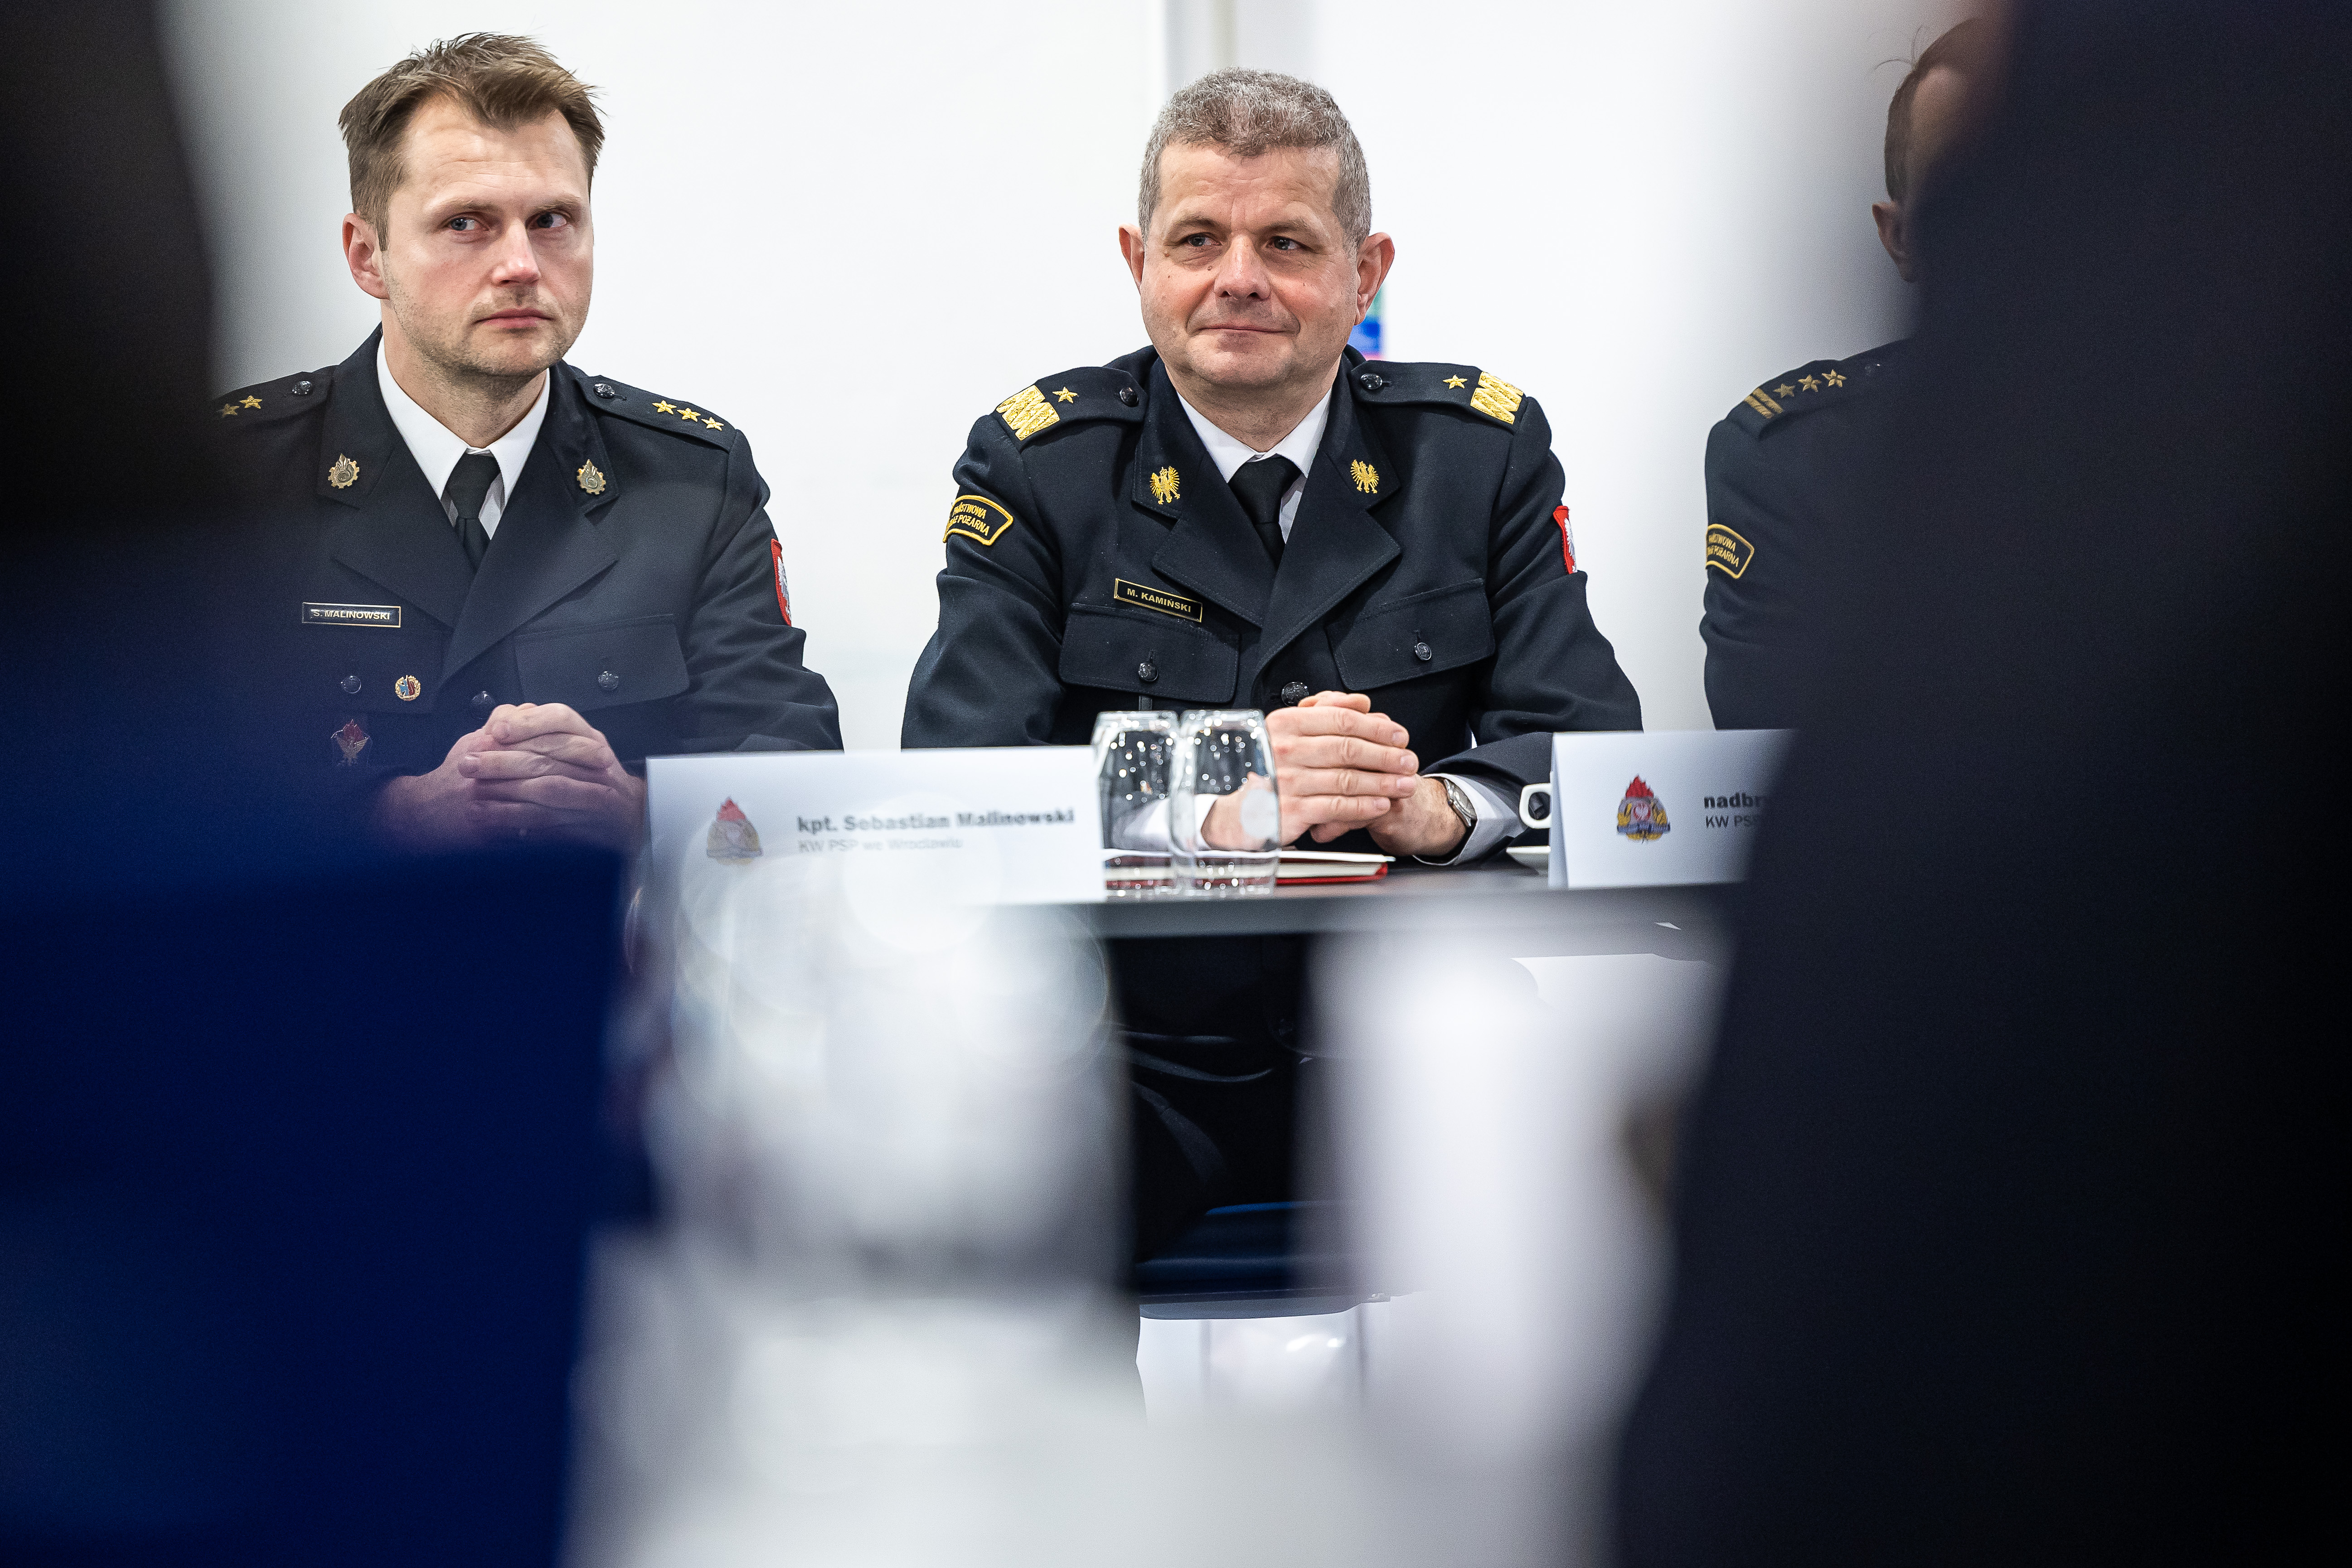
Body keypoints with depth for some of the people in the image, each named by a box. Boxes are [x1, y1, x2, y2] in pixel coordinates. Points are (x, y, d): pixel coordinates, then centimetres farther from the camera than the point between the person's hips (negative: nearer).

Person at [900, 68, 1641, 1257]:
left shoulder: (1480, 449, 8)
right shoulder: (1037, 466, 3)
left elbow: (1593, 740, 1)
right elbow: (954, 780, -8)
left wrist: (1440, 804, -23)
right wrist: (1207, 803, -27)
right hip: (1135, 1058, -2)